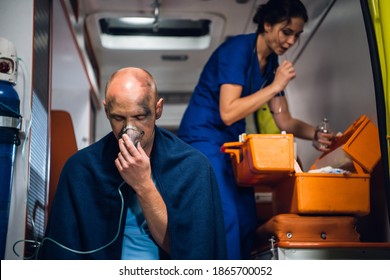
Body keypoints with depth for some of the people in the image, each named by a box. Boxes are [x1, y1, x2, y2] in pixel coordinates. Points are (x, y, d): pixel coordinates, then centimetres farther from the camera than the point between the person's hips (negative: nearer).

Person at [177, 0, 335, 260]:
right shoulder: (237, 48, -17)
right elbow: (228, 113, -25)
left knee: (247, 222, 3)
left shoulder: (272, 62, 7)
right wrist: (275, 86, -22)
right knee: (226, 220, -17)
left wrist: (317, 134, -7)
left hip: (232, 143, 8)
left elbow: (284, 121, 10)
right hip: (204, 138, -8)